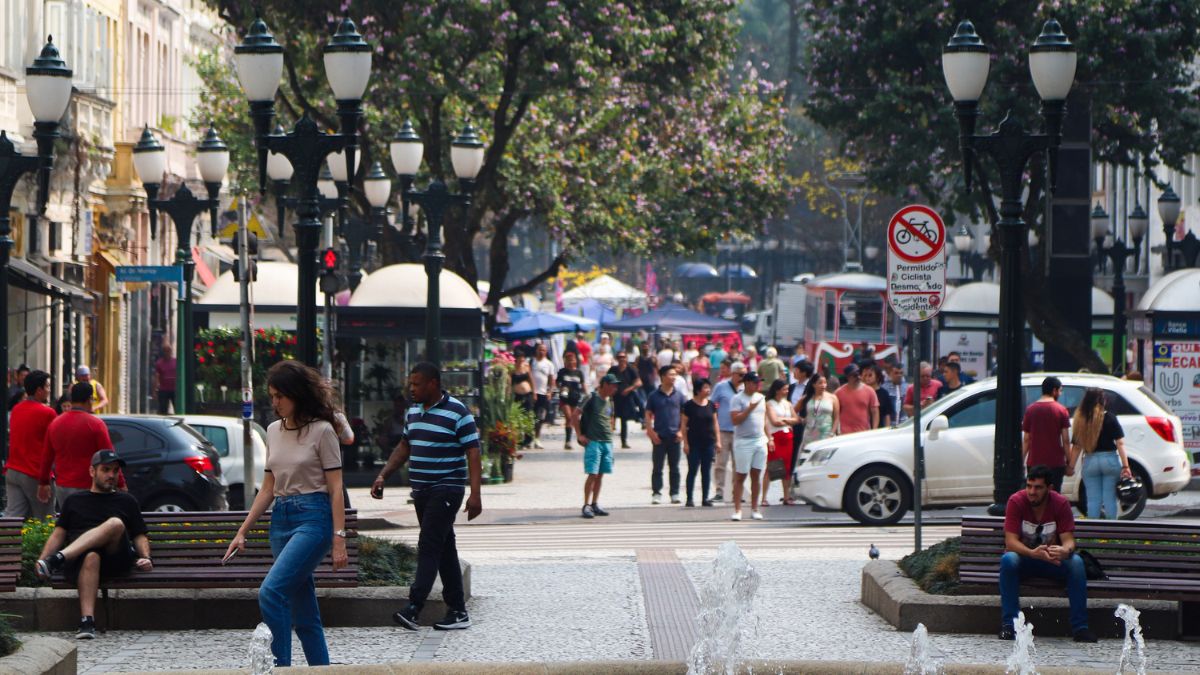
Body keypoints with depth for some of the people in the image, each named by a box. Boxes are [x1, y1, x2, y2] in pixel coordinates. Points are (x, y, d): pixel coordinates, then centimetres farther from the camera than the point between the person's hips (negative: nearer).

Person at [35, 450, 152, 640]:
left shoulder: (126, 501, 27)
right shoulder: (74, 501, 27)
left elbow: (140, 536, 21)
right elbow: (59, 534, 19)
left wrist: (146, 558, 0)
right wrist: (41, 559, 2)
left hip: (116, 559, 1)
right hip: (78, 560, 0)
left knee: (116, 523, -32)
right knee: (91, 557, -40)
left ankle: (58, 559, -45)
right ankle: (87, 621, -53)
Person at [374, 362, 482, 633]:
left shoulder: (457, 413, -11)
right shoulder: (414, 411, 13)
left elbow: (473, 453, -13)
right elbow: (404, 447, 23)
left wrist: (475, 494, -20)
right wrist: (383, 475, 13)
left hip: (446, 489, -8)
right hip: (421, 489, 8)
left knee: (429, 545, -16)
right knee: (444, 549, 9)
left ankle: (414, 606, -24)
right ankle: (458, 611, 12)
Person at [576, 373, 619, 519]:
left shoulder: (608, 401, 14)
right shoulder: (592, 398, -7)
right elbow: (575, 417, -9)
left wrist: (610, 432, 15)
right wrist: (580, 435, -12)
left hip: (607, 441, 7)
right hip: (593, 441, -7)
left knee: (600, 474, 8)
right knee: (592, 474, -10)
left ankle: (595, 504, 15)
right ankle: (586, 505, -6)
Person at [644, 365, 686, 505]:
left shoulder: (679, 395, 6)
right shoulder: (654, 396, 1)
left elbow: (684, 414, 9)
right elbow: (648, 415, 2)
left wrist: (681, 431, -2)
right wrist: (651, 432, -7)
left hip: (675, 436, 2)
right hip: (659, 436, -2)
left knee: (674, 467, 7)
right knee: (658, 467, 1)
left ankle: (675, 493, 12)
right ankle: (656, 493, 4)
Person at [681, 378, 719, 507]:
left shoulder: (711, 405, 8)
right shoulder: (690, 405, -5)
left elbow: (715, 423, 14)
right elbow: (684, 424, -4)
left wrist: (718, 441, 8)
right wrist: (685, 443, -8)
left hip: (709, 443, 4)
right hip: (694, 443, -4)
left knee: (707, 471, 6)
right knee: (692, 471, -2)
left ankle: (705, 498, 10)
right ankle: (689, 499, 1)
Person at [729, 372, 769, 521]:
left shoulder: (761, 398, 13)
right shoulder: (737, 399, -7)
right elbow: (735, 420, -16)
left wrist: (769, 438, 16)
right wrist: (750, 408, -18)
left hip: (760, 441, 6)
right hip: (743, 442, -6)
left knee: (756, 475, 6)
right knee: (740, 476, -3)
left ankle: (754, 509, 12)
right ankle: (737, 510, -1)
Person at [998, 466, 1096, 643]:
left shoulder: (1061, 504, -12)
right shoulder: (1016, 501, -16)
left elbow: (1069, 540, -16)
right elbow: (1010, 541, -23)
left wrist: (1064, 551, -43)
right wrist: (1033, 553, -43)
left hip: (1053, 561, 1)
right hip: (1023, 557, -1)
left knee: (1076, 562, -28)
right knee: (1008, 560, -35)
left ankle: (1080, 627, -26)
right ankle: (1008, 625, -32)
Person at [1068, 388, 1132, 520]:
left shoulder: (1080, 420, -2)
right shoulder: (1109, 418, -7)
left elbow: (1076, 446, -1)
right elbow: (1120, 443, -9)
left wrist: (1071, 466, 7)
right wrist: (1125, 466, -9)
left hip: (1090, 461, 2)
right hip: (1109, 459, -2)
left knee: (1093, 500, 7)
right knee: (1110, 498, 4)